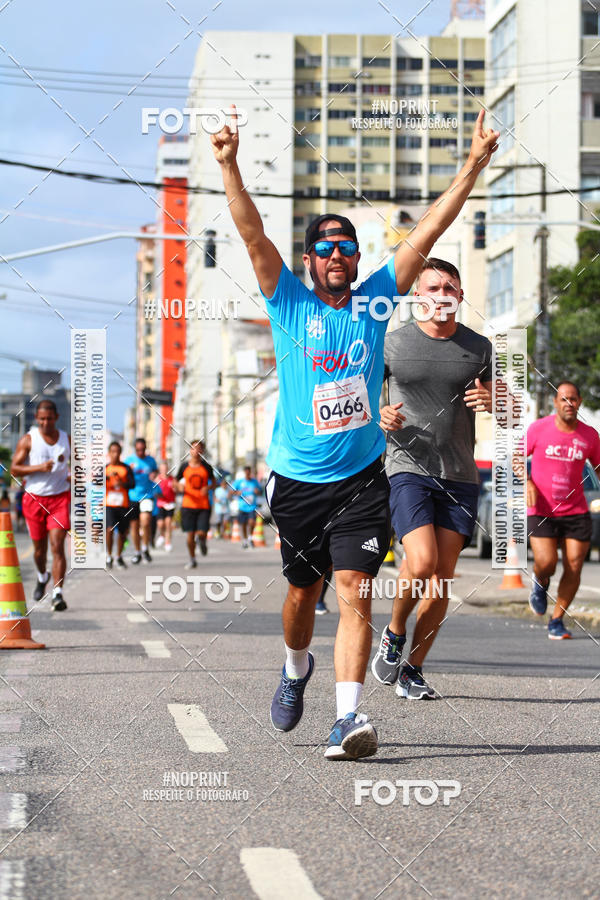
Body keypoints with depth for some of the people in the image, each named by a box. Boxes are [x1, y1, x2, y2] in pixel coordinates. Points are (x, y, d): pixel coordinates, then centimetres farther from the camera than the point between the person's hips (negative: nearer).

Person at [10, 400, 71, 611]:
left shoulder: (67, 439, 5)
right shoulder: (28, 440, -2)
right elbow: (14, 469, -7)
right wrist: (39, 468, -20)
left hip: (60, 498, 0)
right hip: (35, 498, 0)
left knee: (57, 546, -13)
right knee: (40, 547, 12)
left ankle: (57, 594, -16)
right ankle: (42, 577, 43)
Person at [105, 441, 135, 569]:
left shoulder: (126, 468, 8)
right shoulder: (105, 468, 7)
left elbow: (132, 484, 0)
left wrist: (122, 483, -19)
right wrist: (108, 476, -21)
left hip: (123, 504, 2)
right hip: (109, 504, -2)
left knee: (122, 532, 6)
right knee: (110, 529, -16)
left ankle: (119, 557, 24)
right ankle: (109, 557, -4)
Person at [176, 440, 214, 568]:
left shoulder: (206, 466, 2)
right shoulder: (184, 466, 3)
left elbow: (213, 481, 13)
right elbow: (176, 481, 13)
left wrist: (208, 488, -8)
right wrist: (179, 487, -9)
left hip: (204, 506, 0)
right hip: (188, 505, 0)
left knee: (201, 533, -10)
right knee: (190, 534, -2)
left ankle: (202, 541, 29)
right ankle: (192, 560, 17)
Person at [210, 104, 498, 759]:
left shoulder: (374, 300, 5)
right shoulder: (288, 301, 1)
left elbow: (425, 235, 1)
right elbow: (252, 232, -10)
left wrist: (473, 166, -5)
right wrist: (228, 166, -23)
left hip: (361, 479, 0)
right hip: (297, 478, 0)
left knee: (354, 590, -12)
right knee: (303, 588, 13)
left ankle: (348, 717, -17)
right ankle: (296, 668, 43)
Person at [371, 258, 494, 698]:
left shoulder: (479, 347, 8)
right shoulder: (393, 343, 2)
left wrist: (493, 401, -10)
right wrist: (378, 415, -10)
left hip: (460, 477, 3)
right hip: (408, 469, -3)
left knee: (443, 578, 1)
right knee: (421, 563, -20)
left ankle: (414, 668, 14)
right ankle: (394, 633, 8)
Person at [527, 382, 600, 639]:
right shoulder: (539, 428, -5)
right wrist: (527, 482, -12)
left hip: (576, 512, 2)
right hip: (541, 512, -2)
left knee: (574, 567, -4)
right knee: (546, 563, -17)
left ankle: (556, 621, 12)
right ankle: (540, 582, 22)